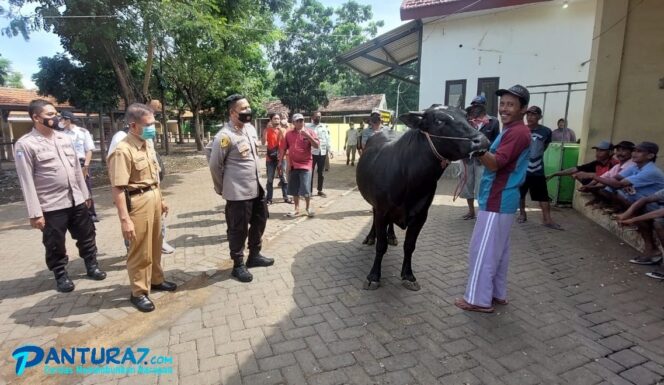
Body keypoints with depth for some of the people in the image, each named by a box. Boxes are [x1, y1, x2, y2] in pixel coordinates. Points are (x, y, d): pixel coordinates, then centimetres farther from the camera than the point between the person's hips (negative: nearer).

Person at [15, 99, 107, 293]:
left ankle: (92, 266, 34)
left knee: (86, 235, 15)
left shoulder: (64, 138, 7)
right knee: (55, 244, 10)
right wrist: (35, 213, -14)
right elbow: (26, 181, -12)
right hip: (51, 206, -5)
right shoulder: (25, 144, -10)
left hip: (76, 201, 5)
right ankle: (61, 275, 29)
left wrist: (85, 194, 13)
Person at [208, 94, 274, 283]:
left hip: (256, 187, 9)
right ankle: (238, 265, 23)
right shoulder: (225, 136, -18)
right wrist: (221, 189, -1)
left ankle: (254, 255, 40)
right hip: (238, 192, -8)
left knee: (260, 220, 20)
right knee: (238, 229, 5)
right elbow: (215, 165, -12)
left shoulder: (251, 128, 6)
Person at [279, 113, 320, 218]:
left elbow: (317, 145, -10)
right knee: (294, 189, 9)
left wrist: (308, 136, -22)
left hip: (305, 164, -3)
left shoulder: (309, 132, -1)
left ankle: (308, 207, 14)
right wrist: (280, 161, 7)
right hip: (293, 164, 3)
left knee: (305, 188, -7)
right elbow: (283, 148, 10)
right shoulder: (289, 133, 7)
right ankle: (296, 208, 21)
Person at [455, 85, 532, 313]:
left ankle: (479, 299, 7)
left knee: (482, 250, -4)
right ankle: (497, 293, 28)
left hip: (497, 201, -11)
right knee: (498, 250, 16)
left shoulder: (518, 132, -16)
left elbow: (494, 164, -25)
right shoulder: (511, 131, 17)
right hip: (501, 200, 11)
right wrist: (477, 141, 10)